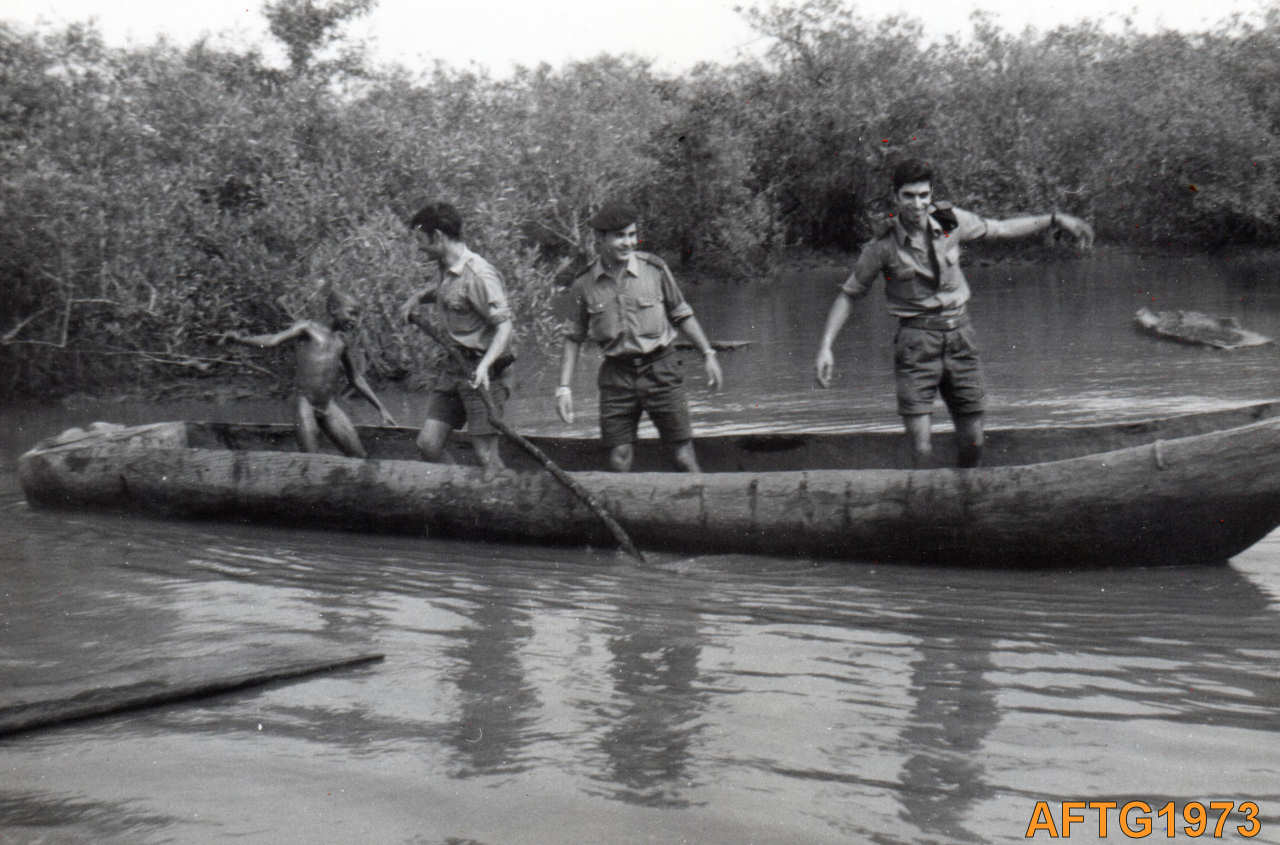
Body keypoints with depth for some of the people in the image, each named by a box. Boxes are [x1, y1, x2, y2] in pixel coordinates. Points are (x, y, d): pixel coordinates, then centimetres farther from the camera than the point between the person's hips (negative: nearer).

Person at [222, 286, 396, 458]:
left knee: (360, 457, -5)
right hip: (306, 404, -5)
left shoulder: (341, 341, 18)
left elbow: (356, 379, 27)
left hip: (330, 408, 5)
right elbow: (272, 341, -6)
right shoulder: (308, 328, 4)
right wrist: (241, 339, -19)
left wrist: (381, 409, 26)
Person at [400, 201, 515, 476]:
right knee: (427, 444, 6)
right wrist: (417, 297, 14)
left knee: (486, 455, -7)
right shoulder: (446, 268, 9)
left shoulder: (479, 275, -19)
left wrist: (485, 365, -34)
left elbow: (504, 325, -22)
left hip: (483, 370, -9)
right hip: (454, 365, 9)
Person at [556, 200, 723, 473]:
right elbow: (574, 337, 9)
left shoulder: (654, 268, -3)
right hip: (617, 375, 1)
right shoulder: (585, 284, -1)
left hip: (660, 368, -1)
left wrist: (708, 354, 7)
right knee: (618, 460, -2)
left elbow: (681, 314, 9)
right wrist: (563, 387, 3)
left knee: (683, 455, -2)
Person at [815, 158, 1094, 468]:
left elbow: (1001, 229, 14)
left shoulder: (950, 221, -2)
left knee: (973, 446, 8)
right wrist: (825, 346, -6)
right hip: (916, 342, -3)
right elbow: (848, 294, 1)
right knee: (921, 453, -12)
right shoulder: (883, 246, -9)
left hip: (959, 337, 3)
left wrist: (1057, 218, 14)